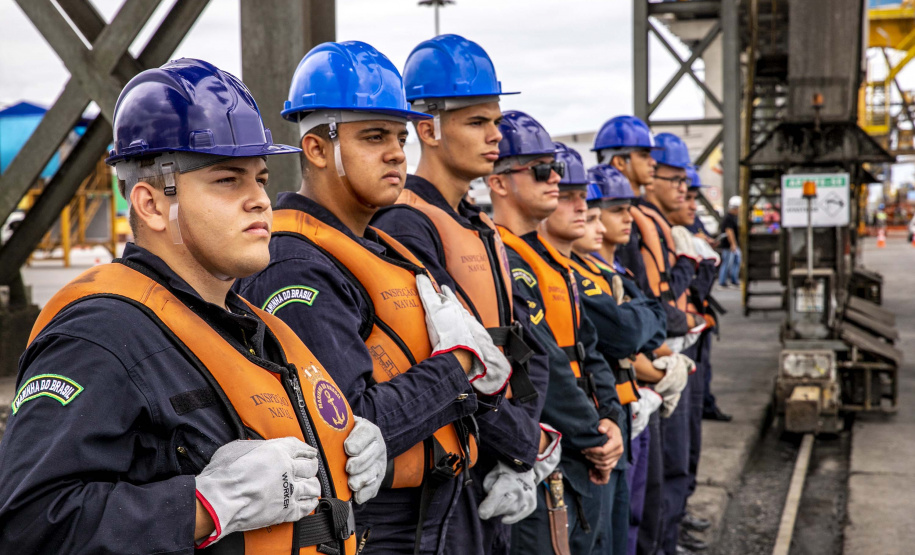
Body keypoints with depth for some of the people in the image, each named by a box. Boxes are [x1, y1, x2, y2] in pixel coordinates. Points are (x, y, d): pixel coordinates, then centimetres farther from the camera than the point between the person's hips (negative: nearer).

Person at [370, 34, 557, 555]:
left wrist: (519, 462, -6)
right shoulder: (406, 227, -17)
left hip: (491, 473, 8)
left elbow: (527, 350, 7)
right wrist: (526, 443, -12)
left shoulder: (485, 231, 12)